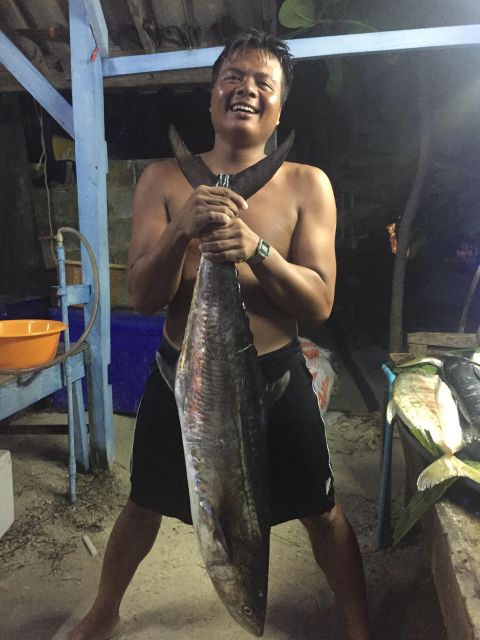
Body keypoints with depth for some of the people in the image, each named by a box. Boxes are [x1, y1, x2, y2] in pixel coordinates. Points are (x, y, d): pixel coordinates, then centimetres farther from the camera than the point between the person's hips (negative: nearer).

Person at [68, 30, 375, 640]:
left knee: (321, 513, 14)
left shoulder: (307, 185, -5)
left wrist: (255, 247, -29)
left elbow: (319, 303, -11)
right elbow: (142, 297, -8)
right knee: (144, 505, 21)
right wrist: (181, 229, -26)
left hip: (275, 373, -1)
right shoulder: (164, 179, -3)